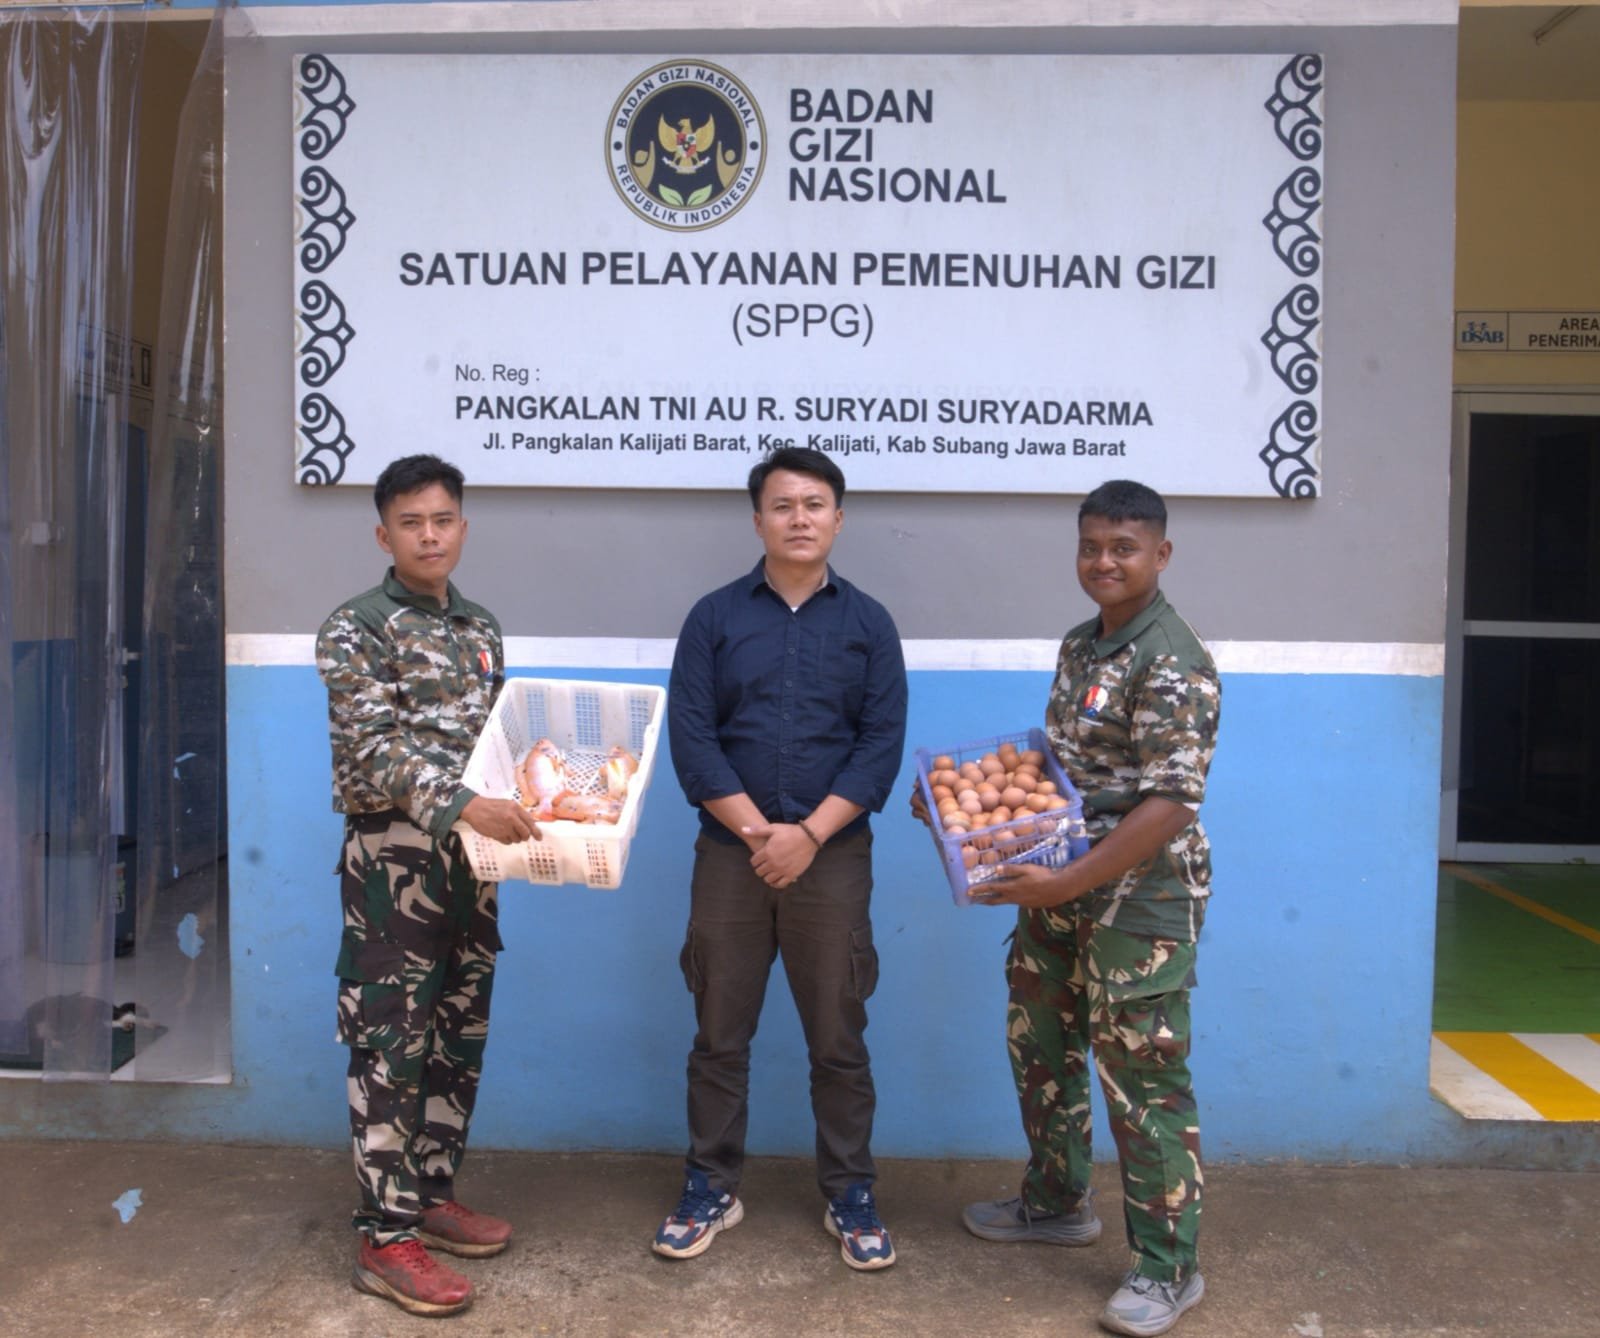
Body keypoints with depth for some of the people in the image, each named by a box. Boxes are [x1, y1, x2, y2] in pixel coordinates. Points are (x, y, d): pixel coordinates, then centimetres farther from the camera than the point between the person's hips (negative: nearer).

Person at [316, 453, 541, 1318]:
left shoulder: (481, 629, 12)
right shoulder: (354, 629, -8)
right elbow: (374, 748, -19)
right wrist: (464, 804, -31)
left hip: (470, 858, 7)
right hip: (393, 858, -6)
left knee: (458, 1039, 13)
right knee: (392, 1047, -1)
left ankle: (431, 1194, 28)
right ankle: (386, 1237, 9)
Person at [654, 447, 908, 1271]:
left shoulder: (869, 623, 4)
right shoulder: (714, 616, 3)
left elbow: (883, 743, -3)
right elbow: (690, 737, -4)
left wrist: (808, 834, -14)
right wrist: (756, 832, -12)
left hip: (834, 857, 0)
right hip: (730, 854, 0)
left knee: (838, 1038, 8)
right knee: (719, 1033, 9)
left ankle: (850, 1196, 23)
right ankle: (711, 1187, 25)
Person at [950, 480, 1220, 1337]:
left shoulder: (1173, 665, -17)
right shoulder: (1079, 647, 10)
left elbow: (1169, 807, -23)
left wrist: (1067, 883, -27)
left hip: (1138, 898, -9)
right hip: (1060, 890, 9)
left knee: (1142, 1076, 0)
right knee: (1041, 1045, 19)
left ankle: (1168, 1267, 16)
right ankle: (1056, 1203, 39)